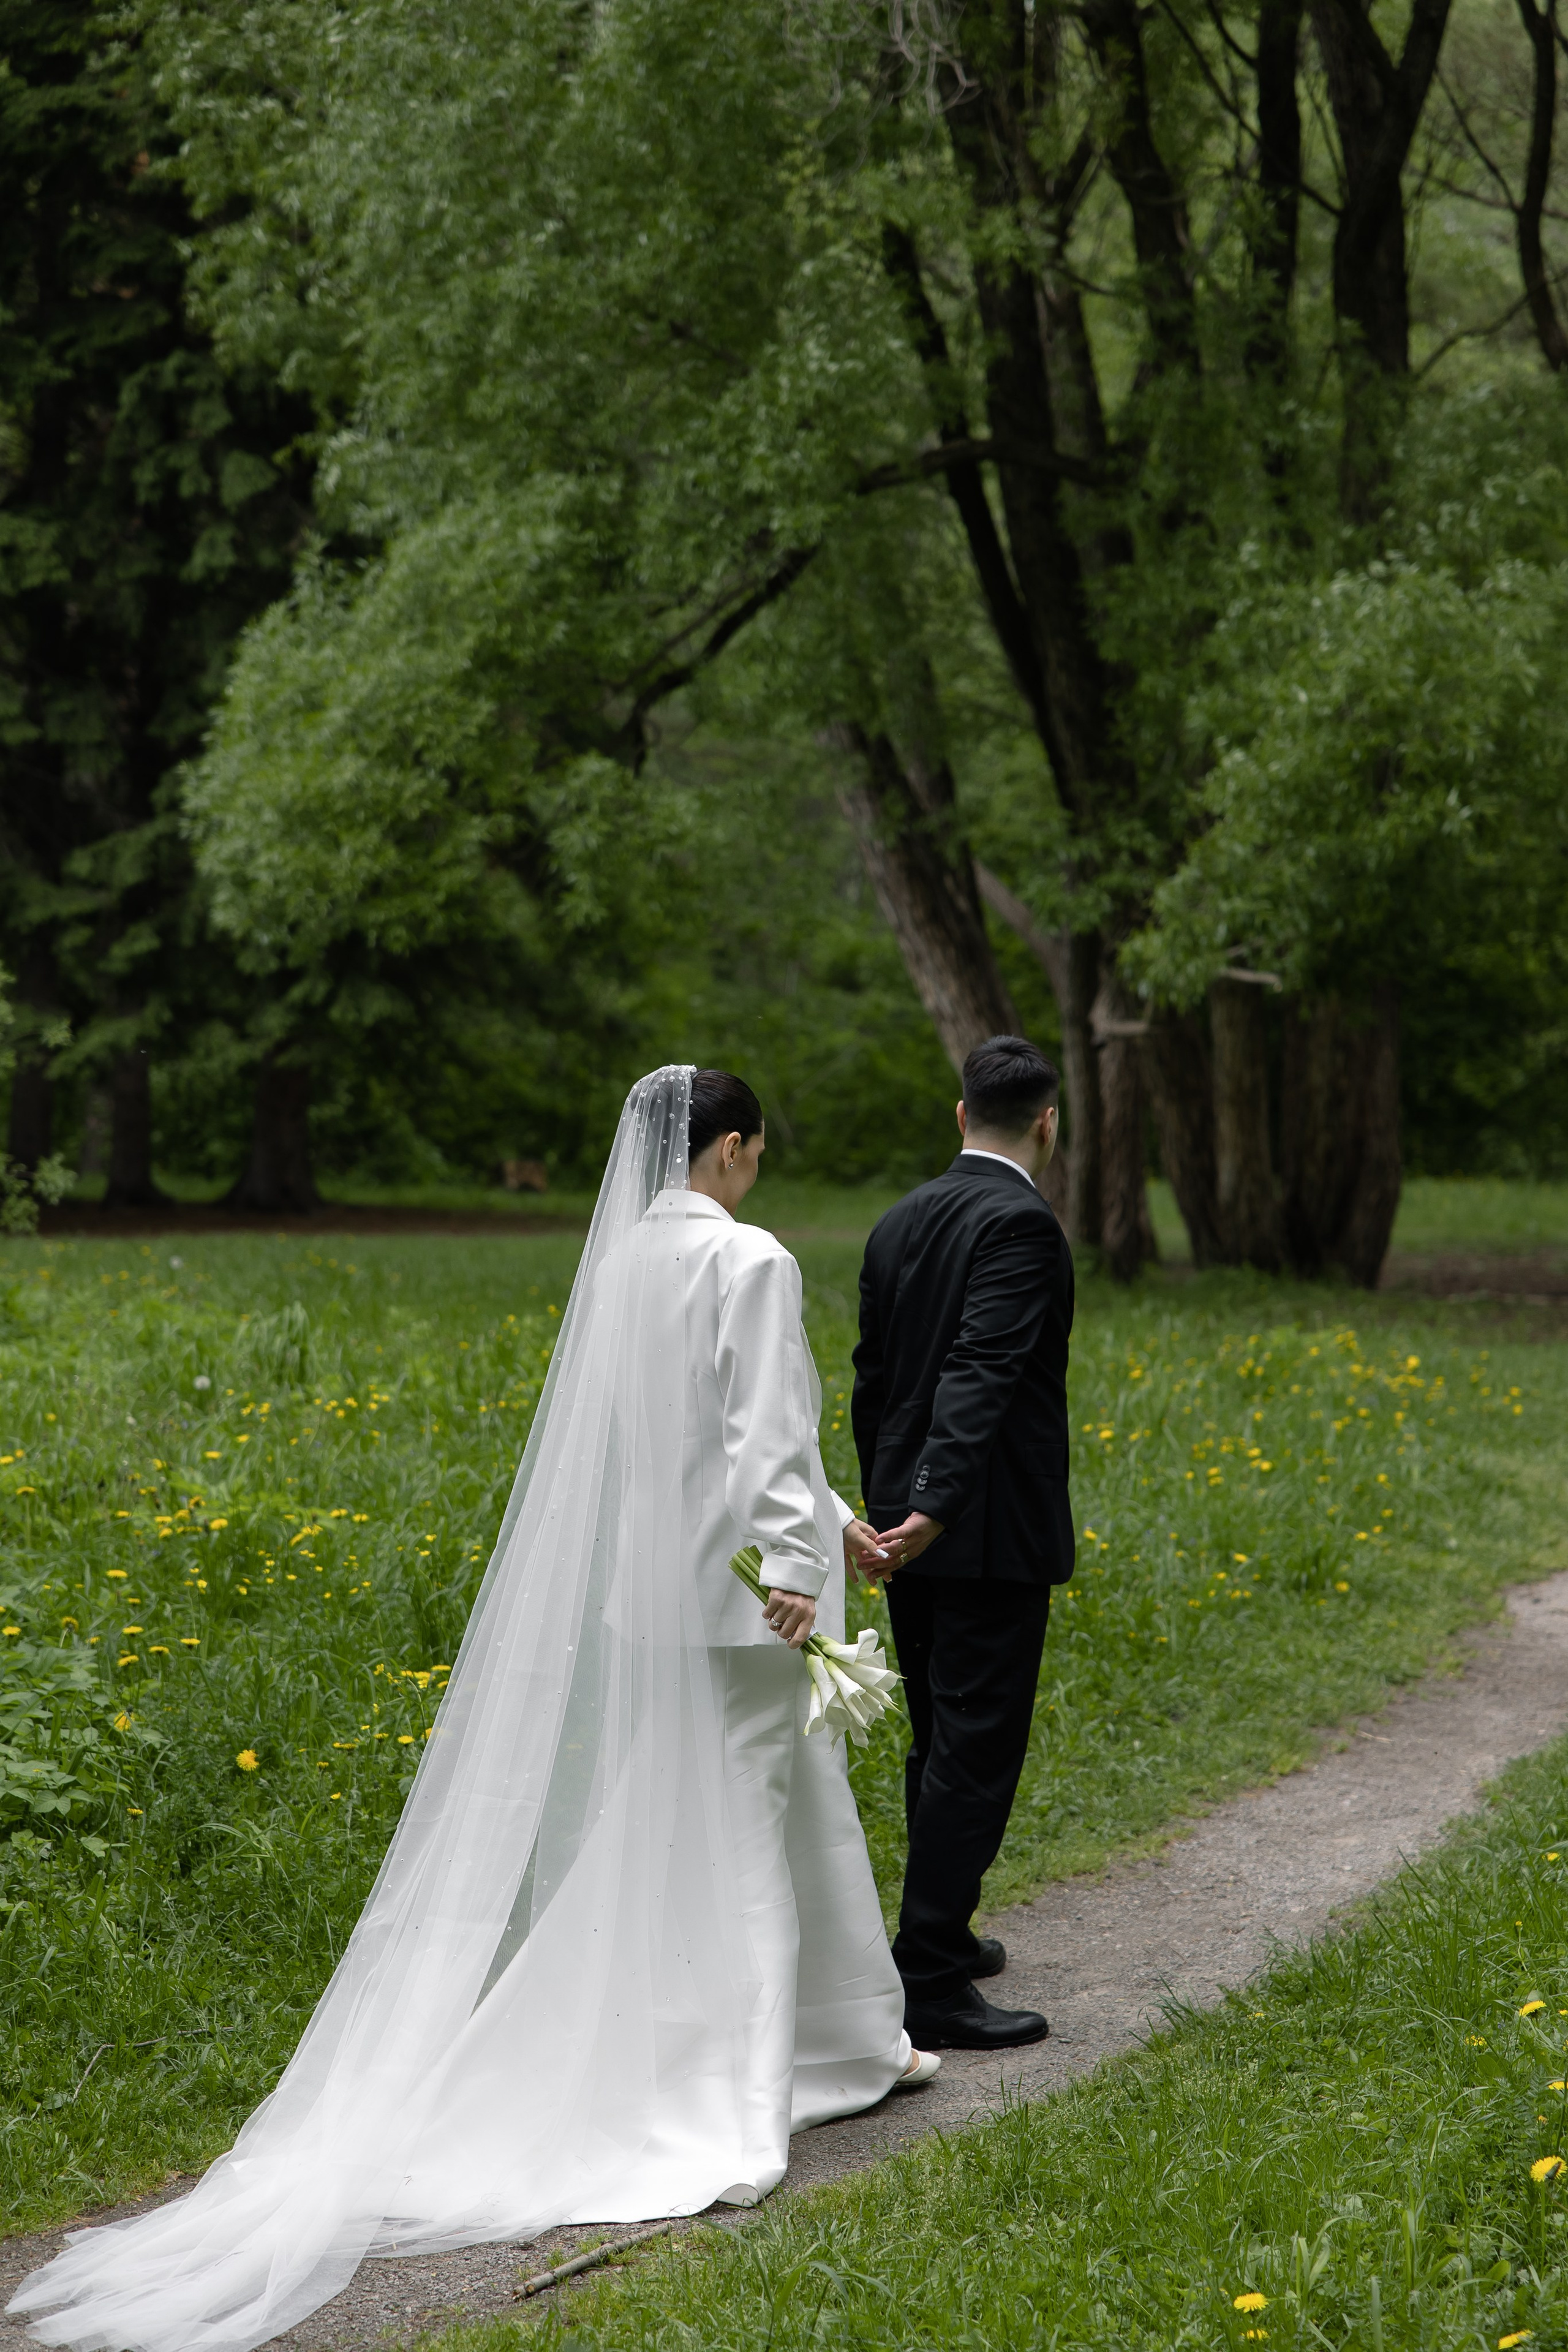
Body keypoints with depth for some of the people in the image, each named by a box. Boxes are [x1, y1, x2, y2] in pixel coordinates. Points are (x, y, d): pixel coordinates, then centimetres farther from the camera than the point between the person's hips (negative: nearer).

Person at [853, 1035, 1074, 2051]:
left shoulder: (901, 1222, 10)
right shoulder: (1021, 1224, -15)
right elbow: (981, 1374, -25)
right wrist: (933, 1509, -31)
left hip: (910, 1525, 8)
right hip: (991, 1535, -8)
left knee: (941, 1745, 20)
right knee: (976, 1754, -4)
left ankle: (942, 1935, 33)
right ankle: (931, 1984, -4)